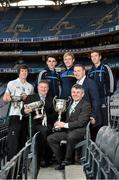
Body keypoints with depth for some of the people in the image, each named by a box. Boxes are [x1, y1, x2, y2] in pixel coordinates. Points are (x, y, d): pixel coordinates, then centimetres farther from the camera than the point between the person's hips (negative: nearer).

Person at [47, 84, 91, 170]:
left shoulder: (86, 105, -6)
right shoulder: (71, 104, 20)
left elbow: (80, 122, -15)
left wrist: (65, 125, -17)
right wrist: (60, 124, 4)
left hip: (80, 131, -8)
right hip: (68, 130, 8)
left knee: (70, 136, -39)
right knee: (50, 138, -7)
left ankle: (68, 160, -16)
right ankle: (60, 162, -1)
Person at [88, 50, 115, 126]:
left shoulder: (105, 68, 0)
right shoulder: (90, 71, 16)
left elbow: (111, 81, -4)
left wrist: (110, 94, -8)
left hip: (104, 98, -5)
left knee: (105, 121, -6)